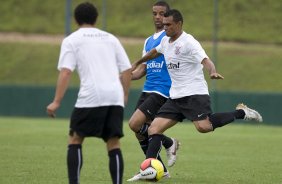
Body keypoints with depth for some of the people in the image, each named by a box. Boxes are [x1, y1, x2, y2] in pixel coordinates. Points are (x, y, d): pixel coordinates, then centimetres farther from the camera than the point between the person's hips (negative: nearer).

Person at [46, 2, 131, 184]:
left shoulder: (71, 40, 9)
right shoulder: (111, 38, 21)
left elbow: (66, 72, -4)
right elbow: (127, 70, 15)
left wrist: (56, 102, -6)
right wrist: (124, 97, 25)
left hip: (90, 97, -3)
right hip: (115, 97, 3)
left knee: (75, 140, 10)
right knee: (113, 144, 6)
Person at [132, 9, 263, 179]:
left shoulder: (188, 42, -11)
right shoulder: (166, 41, 15)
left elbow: (205, 60, -25)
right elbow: (155, 52, 37)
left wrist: (213, 72, -46)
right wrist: (138, 63, 51)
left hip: (194, 93, -8)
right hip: (175, 96, 8)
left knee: (203, 126, -29)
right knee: (154, 129, -2)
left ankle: (241, 112, -10)